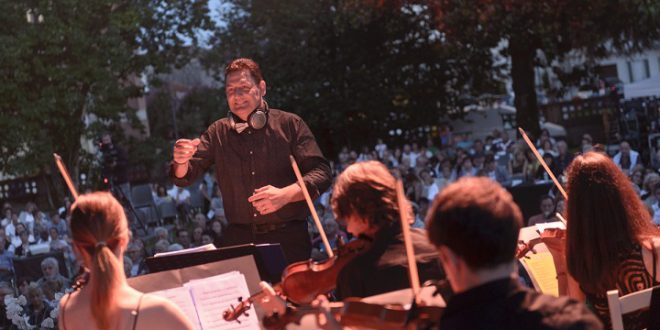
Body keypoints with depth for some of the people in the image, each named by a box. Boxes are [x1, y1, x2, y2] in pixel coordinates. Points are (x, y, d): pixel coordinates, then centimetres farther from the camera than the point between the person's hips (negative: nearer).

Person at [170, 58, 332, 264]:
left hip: (287, 239, -2)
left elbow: (321, 172, -5)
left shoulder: (290, 125, 3)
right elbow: (184, 177, 5)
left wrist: (285, 195, -22)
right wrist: (181, 161, -19)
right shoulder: (218, 133, 11)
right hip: (238, 239, 2)